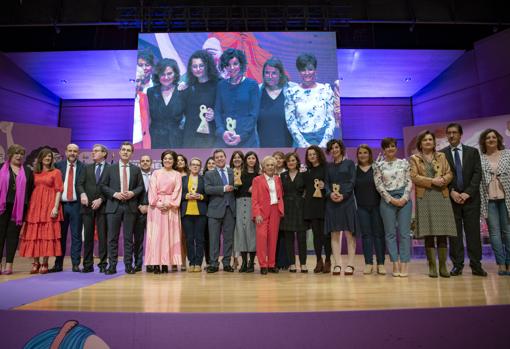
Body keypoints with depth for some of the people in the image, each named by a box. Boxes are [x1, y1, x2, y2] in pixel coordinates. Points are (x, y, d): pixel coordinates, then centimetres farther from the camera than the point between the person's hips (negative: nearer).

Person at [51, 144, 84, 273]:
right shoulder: (58, 165, 8)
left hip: (76, 205, -2)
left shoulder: (83, 167, 3)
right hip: (61, 204, 2)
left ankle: (76, 264, 9)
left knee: (76, 235, 2)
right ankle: (58, 264, 17)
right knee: (60, 235, 8)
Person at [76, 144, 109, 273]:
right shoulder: (87, 168, 15)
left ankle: (103, 264, 7)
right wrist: (82, 194, -13)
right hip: (88, 206, 3)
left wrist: (101, 199, -12)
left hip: (103, 206, -3)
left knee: (103, 236, 0)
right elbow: (80, 184, 6)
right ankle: (88, 265, 12)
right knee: (88, 236, 6)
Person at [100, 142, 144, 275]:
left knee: (128, 237, 4)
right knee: (112, 237, 2)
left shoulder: (136, 169, 11)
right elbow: (103, 186, 4)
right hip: (114, 205, 0)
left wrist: (133, 193, -9)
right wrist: (115, 194, -10)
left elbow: (141, 186, 10)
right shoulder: (110, 168, 8)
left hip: (130, 206, 1)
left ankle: (128, 265, 11)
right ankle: (112, 265, 9)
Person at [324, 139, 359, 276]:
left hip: (347, 200, -2)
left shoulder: (349, 163, 8)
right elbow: (326, 183, 8)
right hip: (332, 202, 3)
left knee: (349, 233, -4)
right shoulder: (328, 166, 16)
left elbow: (352, 181, -1)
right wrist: (330, 194, -13)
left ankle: (350, 264, 1)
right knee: (334, 234, 0)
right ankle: (337, 264, 4)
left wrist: (343, 195, -14)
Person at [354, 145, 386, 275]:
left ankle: (380, 263, 7)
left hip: (376, 205, -1)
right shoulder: (354, 170, 6)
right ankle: (368, 263, 8)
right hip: (362, 207, 1)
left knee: (379, 234, 0)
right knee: (366, 234, 3)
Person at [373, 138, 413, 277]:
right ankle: (395, 264, 10)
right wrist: (391, 199, -8)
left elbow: (409, 182, 4)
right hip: (387, 200, -1)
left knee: (404, 232, 0)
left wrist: (404, 198, -9)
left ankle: (404, 264, 6)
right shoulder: (378, 165, 4)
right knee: (390, 233, 2)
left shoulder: (404, 163, 8)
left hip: (404, 199, 1)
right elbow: (378, 184, -1)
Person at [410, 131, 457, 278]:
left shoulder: (441, 156, 16)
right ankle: (432, 266, 5)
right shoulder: (414, 158, 8)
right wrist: (432, 181, -14)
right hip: (424, 197, -2)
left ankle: (443, 266, 7)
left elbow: (449, 174, 9)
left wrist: (443, 180, -12)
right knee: (428, 233, -2)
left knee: (443, 232, -1)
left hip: (442, 196, 2)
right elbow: (414, 177, -4)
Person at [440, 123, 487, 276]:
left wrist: (467, 192, -10)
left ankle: (476, 265, 7)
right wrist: (451, 192, -11)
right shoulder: (441, 153, 7)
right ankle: (457, 265, 6)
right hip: (451, 198, 0)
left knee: (473, 231, 1)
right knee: (455, 233, 0)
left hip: (470, 197, 1)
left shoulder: (472, 151, 9)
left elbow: (477, 173, 1)